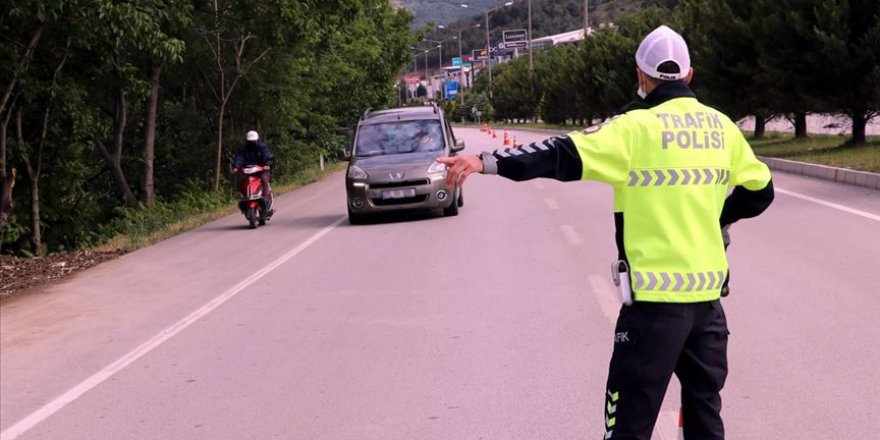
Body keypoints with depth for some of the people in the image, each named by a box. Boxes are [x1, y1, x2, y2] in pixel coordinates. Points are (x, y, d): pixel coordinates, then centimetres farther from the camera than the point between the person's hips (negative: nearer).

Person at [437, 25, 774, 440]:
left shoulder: (639, 128, -12)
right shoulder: (720, 126, 7)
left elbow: (566, 155, -22)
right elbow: (759, 190, 16)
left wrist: (488, 162, -25)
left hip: (657, 296, -6)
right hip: (708, 294, 6)